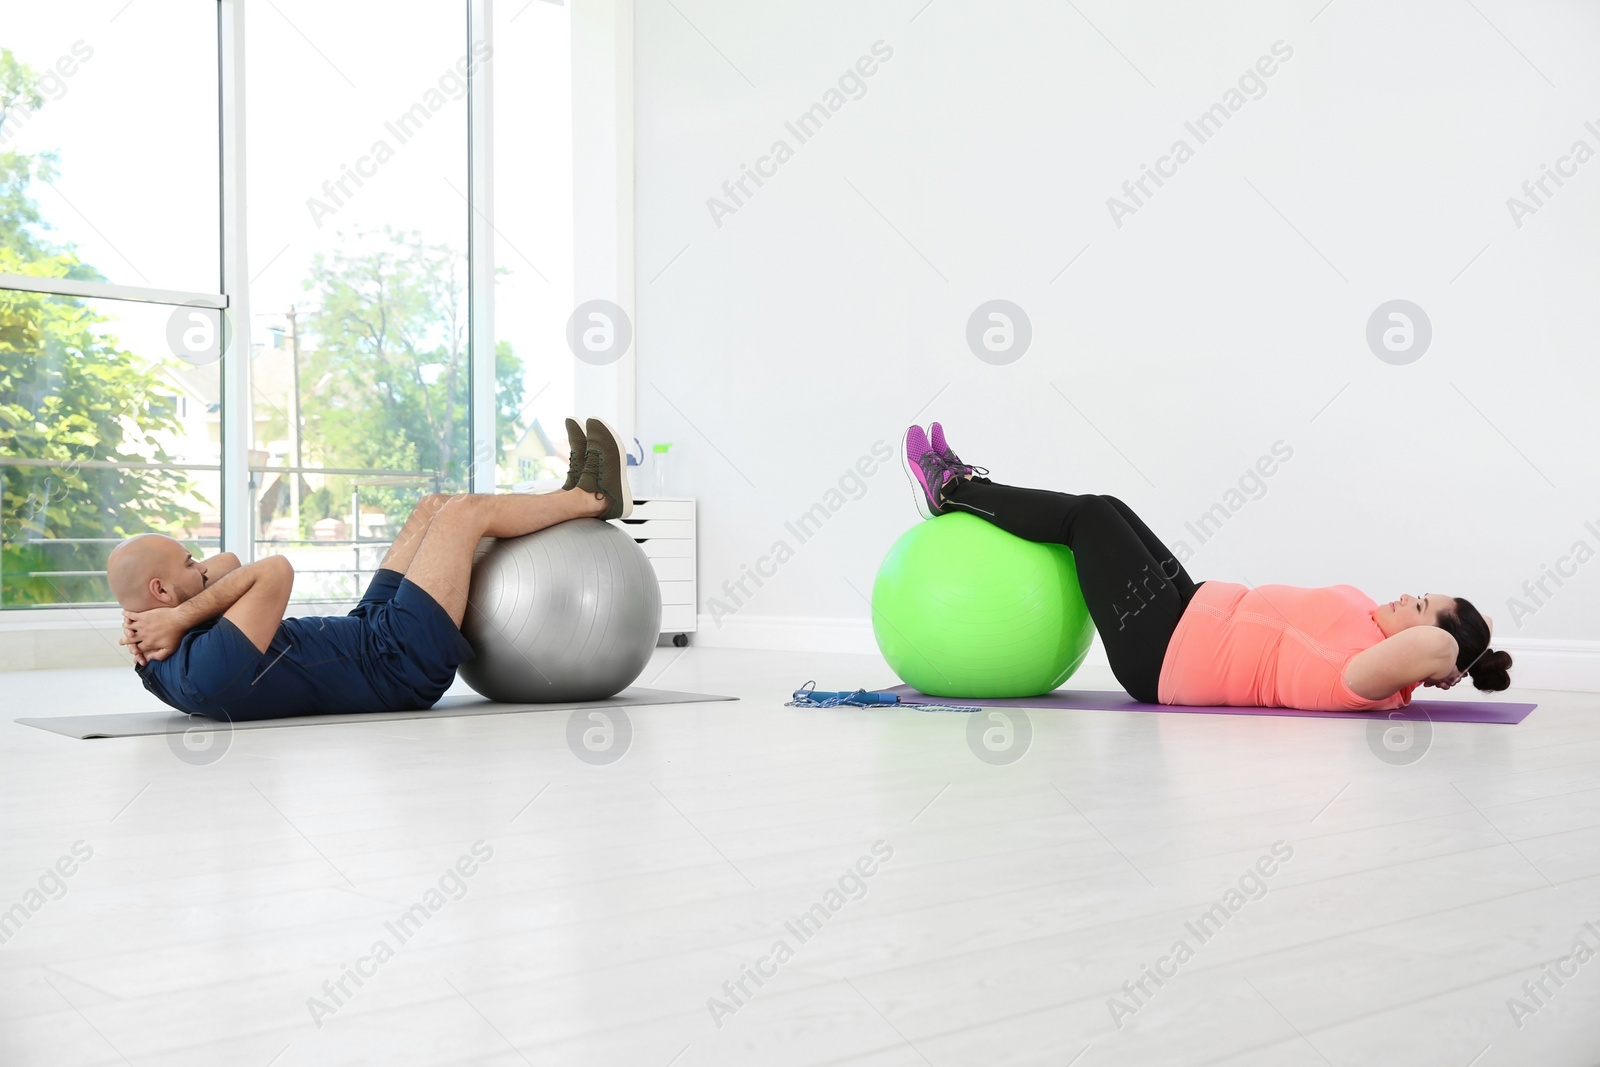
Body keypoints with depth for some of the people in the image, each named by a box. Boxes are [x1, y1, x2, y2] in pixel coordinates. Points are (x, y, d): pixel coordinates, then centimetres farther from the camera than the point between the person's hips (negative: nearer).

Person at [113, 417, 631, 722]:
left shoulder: (159, 660, -2)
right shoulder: (206, 671, -33)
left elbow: (228, 565, 5)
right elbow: (276, 571, -33)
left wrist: (179, 613, -12)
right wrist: (180, 620, -30)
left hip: (366, 634, 10)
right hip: (399, 663, -10)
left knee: (435, 507, 14)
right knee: (464, 510, -3)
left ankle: (572, 498, 30)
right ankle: (594, 497, 22)